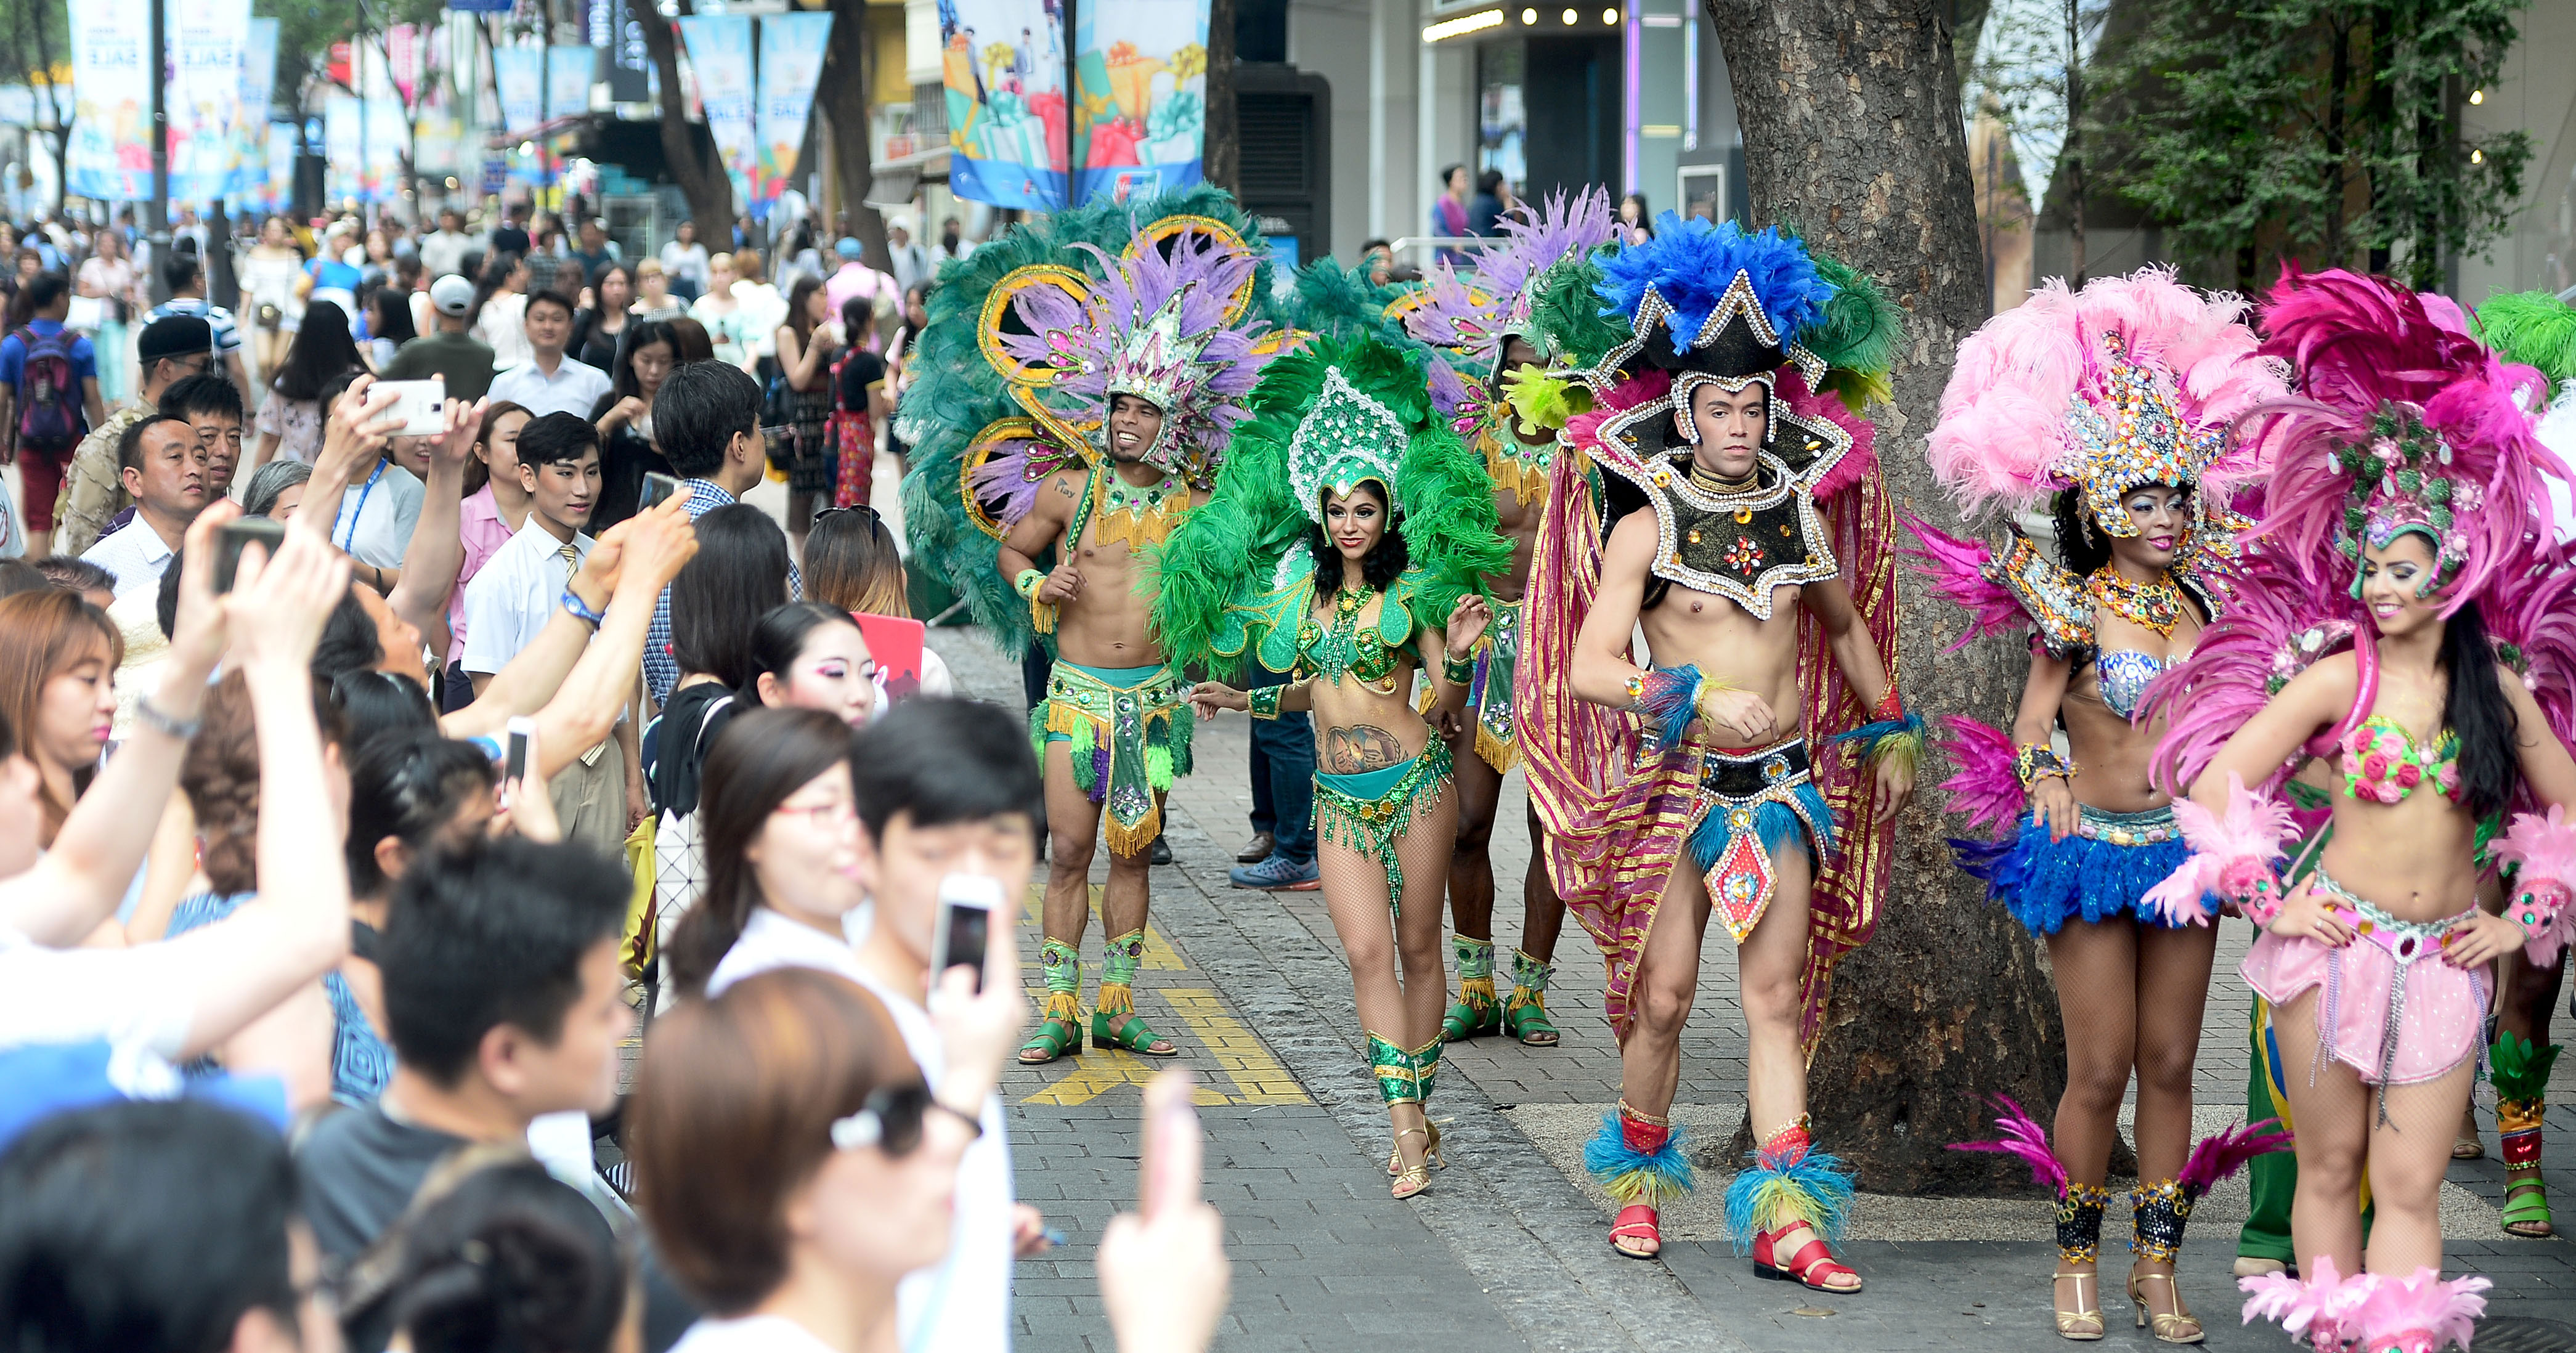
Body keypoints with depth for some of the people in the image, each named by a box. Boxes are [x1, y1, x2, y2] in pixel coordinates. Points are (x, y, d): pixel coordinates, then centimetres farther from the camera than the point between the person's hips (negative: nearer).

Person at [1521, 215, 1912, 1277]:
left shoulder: (1801, 516, 7)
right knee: (1662, 997, 2)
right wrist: (1700, 698, -24)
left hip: (1784, 784, 3)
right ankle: (1639, 1180, 24)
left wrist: (1891, 730, 27)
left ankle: (1785, 1216, -6)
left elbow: (1847, 628, 25)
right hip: (1678, 782, -3)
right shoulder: (1646, 528, -5)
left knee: (1778, 999, -2)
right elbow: (1589, 668, -13)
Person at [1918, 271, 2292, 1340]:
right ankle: (2077, 1259, 15)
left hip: (2185, 843, 4)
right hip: (2092, 843, -4)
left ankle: (2158, 1265, 15)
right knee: (2100, 1071, -2)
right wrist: (2043, 780, -24)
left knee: (2170, 1065, 7)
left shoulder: (2201, 598, 4)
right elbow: (2033, 721, -7)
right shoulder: (2075, 610, -9)